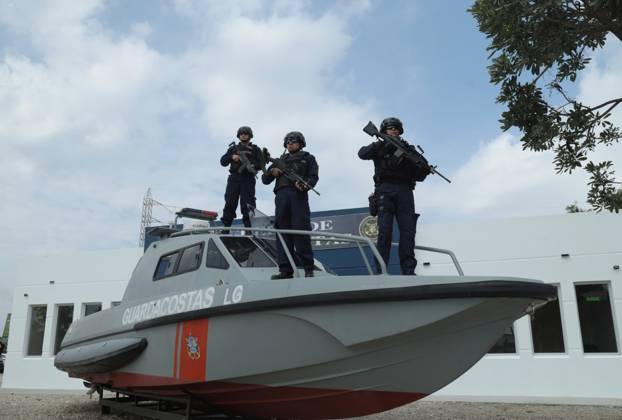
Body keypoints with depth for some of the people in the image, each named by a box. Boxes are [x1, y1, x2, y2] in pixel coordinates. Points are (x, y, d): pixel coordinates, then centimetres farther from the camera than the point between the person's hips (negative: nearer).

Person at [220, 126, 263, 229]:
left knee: (247, 205, -12)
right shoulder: (233, 148, 23)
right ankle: (225, 228, -11)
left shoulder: (255, 149, 17)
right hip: (234, 178, 2)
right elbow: (223, 161, 13)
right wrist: (232, 157, -7)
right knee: (229, 204, -8)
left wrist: (253, 166, -17)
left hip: (248, 179, -2)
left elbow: (261, 164, 5)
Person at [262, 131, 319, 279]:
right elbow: (265, 179, 25)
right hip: (281, 195, 4)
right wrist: (272, 172, 1)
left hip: (298, 194, -3)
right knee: (283, 232, -6)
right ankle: (285, 270, -9)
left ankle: (308, 268, -13)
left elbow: (314, 176, 5)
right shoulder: (280, 160, 30)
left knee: (301, 230, -13)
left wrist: (304, 184, -17)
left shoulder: (307, 158, 21)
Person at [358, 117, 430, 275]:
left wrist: (424, 170, -4)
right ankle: (381, 269, -14)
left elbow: (417, 176, 18)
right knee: (385, 229, -13)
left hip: (404, 190, 3)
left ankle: (408, 271, -10)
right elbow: (363, 153, -2)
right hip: (385, 189, -3)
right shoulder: (379, 147, 19)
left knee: (408, 229, -8)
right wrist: (379, 145, -14)